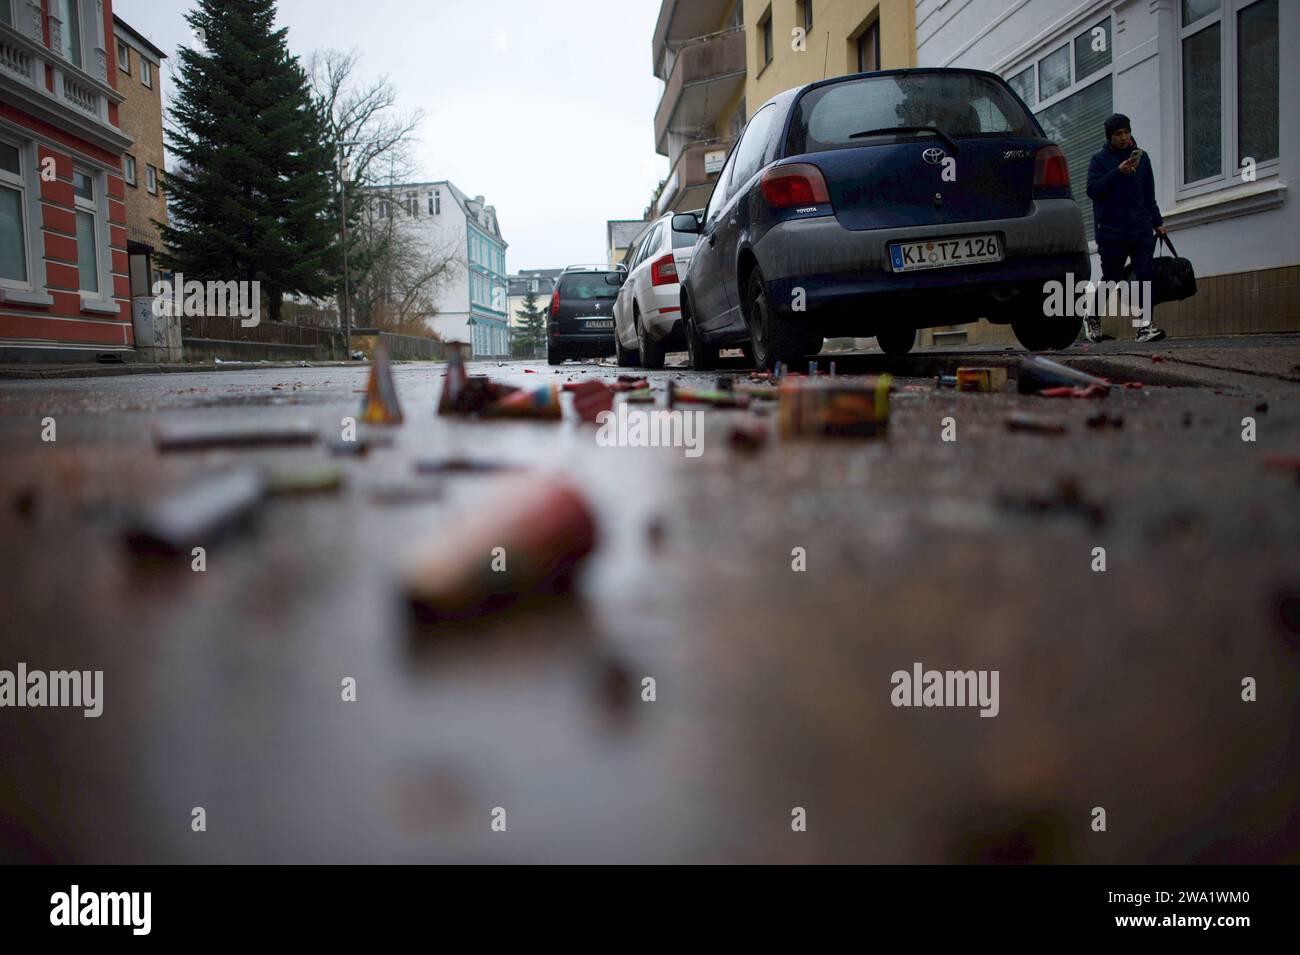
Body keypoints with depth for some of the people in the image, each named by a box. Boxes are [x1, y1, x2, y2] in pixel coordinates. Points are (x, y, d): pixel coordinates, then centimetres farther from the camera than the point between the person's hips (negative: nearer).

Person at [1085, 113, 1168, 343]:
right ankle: (1092, 317, 26)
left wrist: (1157, 222, 17)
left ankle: (1145, 325, -10)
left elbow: (1149, 194, 20)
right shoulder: (1100, 160, 2)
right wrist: (1118, 172, -20)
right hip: (1111, 232, -3)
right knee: (1111, 279, 3)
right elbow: (1092, 189, -12)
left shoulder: (1142, 157, 15)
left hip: (1141, 229, 4)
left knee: (1145, 275, -8)